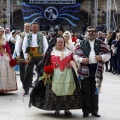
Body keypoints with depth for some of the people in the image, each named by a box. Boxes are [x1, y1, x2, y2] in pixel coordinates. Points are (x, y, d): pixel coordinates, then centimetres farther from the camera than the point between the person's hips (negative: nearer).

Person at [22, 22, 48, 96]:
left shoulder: (42, 36, 3)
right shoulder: (27, 36, 4)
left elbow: (45, 46, 1)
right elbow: (24, 47, 1)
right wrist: (26, 57, -6)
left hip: (40, 56, 0)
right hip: (30, 56, 0)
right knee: (28, 73, 3)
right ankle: (26, 89, 10)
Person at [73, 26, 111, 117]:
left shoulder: (101, 43, 8)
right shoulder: (81, 44, 5)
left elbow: (108, 54, 6)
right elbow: (75, 55, 2)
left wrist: (102, 57, -14)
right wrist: (81, 59, -16)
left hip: (97, 70, 1)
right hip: (85, 70, -1)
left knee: (95, 92, 8)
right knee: (86, 92, 3)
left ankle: (94, 111, 18)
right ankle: (86, 111, 12)